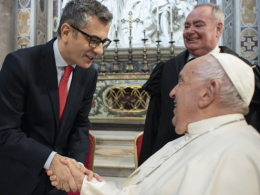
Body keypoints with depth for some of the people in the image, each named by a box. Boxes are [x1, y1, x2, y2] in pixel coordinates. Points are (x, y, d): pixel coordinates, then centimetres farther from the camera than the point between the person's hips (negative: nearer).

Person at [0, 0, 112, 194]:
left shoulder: (89, 74, -4)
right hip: (17, 177, -4)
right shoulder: (20, 63, -21)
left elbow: (80, 125, 2)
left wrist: (78, 162, -14)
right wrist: (51, 159, -31)